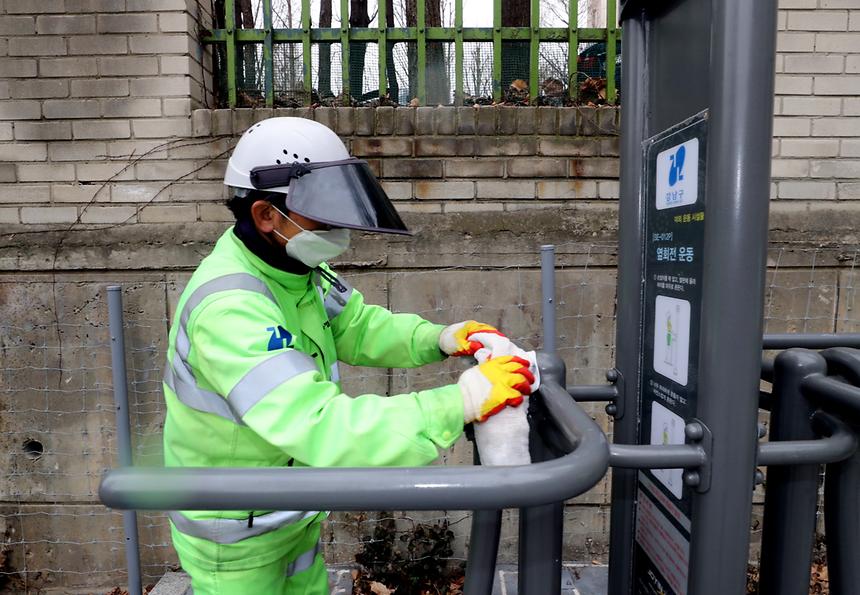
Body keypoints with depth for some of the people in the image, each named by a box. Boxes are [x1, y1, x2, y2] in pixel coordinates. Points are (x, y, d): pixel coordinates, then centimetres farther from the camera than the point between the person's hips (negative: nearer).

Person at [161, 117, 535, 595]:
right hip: (237, 538, -7)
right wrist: (463, 401, -43)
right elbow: (319, 428, -42)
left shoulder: (297, 267, -9)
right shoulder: (228, 308, -35)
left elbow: (358, 327, 0)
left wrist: (440, 339, -17)